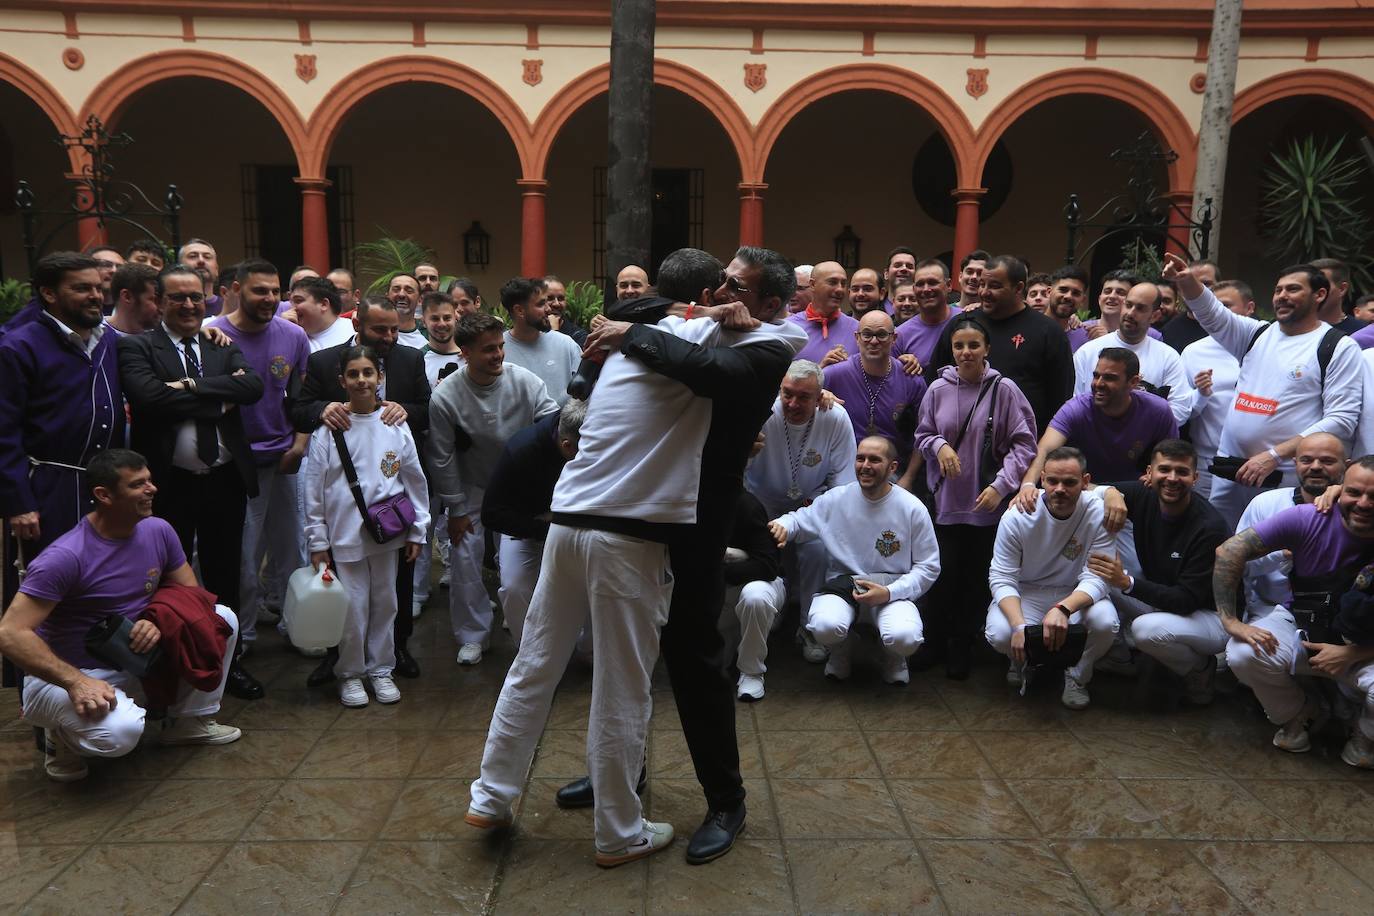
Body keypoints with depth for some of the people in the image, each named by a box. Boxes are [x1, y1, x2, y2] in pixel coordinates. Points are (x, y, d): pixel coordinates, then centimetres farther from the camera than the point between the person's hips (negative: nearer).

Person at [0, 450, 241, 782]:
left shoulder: (158, 531, -5)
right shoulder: (66, 556, -25)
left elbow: (190, 593, 5)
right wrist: (75, 682, -35)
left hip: (136, 664, 7)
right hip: (68, 676, -6)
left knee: (223, 617, -7)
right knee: (119, 731, -37)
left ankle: (191, 721, 10)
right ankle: (62, 735, 1)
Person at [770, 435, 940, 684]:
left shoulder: (913, 509, -5)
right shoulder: (836, 499, -1)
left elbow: (928, 568, -1)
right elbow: (800, 519, 10)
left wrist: (889, 593, -16)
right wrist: (782, 525, -17)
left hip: (893, 592, -1)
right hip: (842, 587, 1)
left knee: (904, 638, -33)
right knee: (825, 626, -33)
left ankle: (893, 656, 10)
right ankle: (841, 651, 9)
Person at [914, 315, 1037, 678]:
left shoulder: (1004, 389, -7)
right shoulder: (938, 389, 0)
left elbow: (1024, 444, -5)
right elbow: (922, 435, 12)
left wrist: (1001, 485, -14)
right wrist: (938, 445, -10)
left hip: (988, 503, -1)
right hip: (946, 500, 1)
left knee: (976, 578, 8)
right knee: (943, 574, 2)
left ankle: (962, 648, 25)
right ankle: (934, 642, 23)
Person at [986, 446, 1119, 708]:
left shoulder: (1099, 514, -18)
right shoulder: (1016, 517, -19)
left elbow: (1096, 578, -20)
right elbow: (1001, 578, -16)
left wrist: (1063, 608, -42)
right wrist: (1019, 625, -34)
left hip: (1076, 594, 1)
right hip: (1024, 593, 0)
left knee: (1106, 622, -31)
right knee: (999, 635, -29)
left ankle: (1077, 675, 3)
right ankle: (1024, 661, 12)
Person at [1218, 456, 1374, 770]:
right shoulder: (1308, 520, -19)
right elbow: (1229, 553, -18)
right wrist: (1231, 621, -20)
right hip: (1300, 623, 1)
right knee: (1244, 655, -29)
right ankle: (1296, 715, 7)